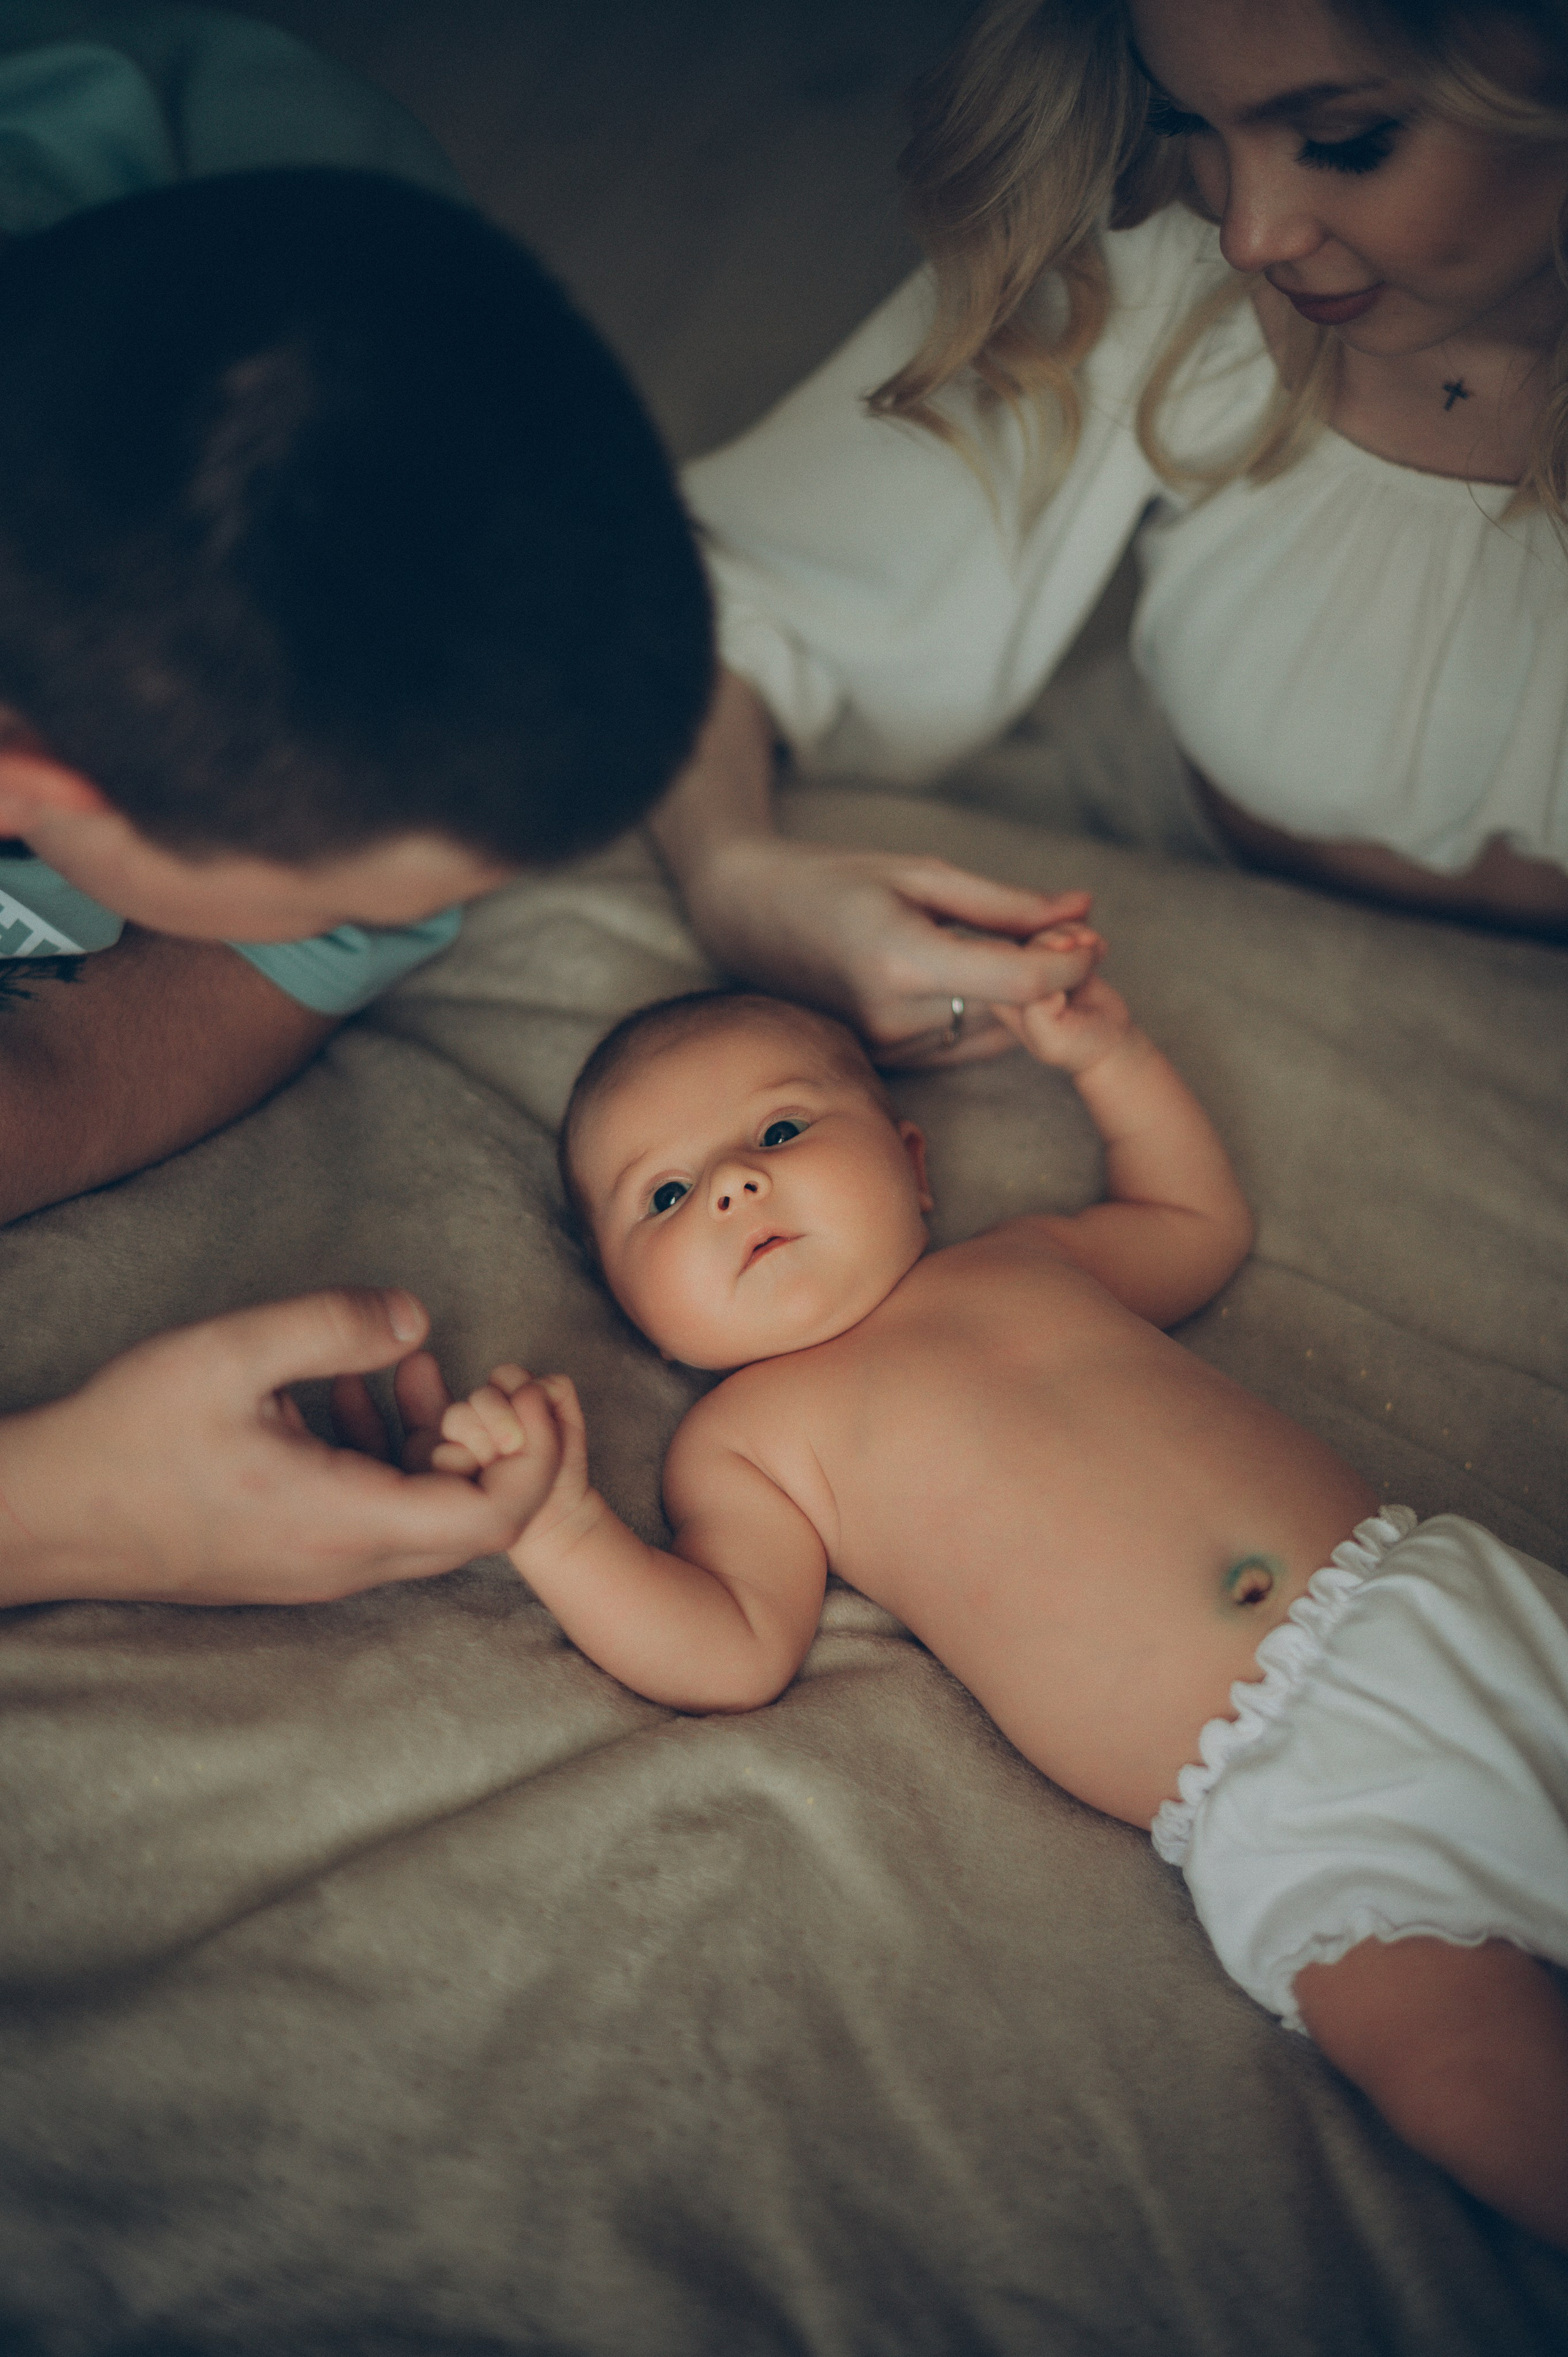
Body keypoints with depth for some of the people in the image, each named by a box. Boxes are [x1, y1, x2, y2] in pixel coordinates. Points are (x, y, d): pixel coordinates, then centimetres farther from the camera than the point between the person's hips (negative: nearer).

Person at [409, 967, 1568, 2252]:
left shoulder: (1030, 1258, 20)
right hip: (1279, 1781, -5)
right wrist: (551, 1522, -21)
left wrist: (1109, 1054, 27)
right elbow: (738, 1651, -8)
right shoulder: (745, 1435, 7)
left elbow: (1202, 1220, 37)